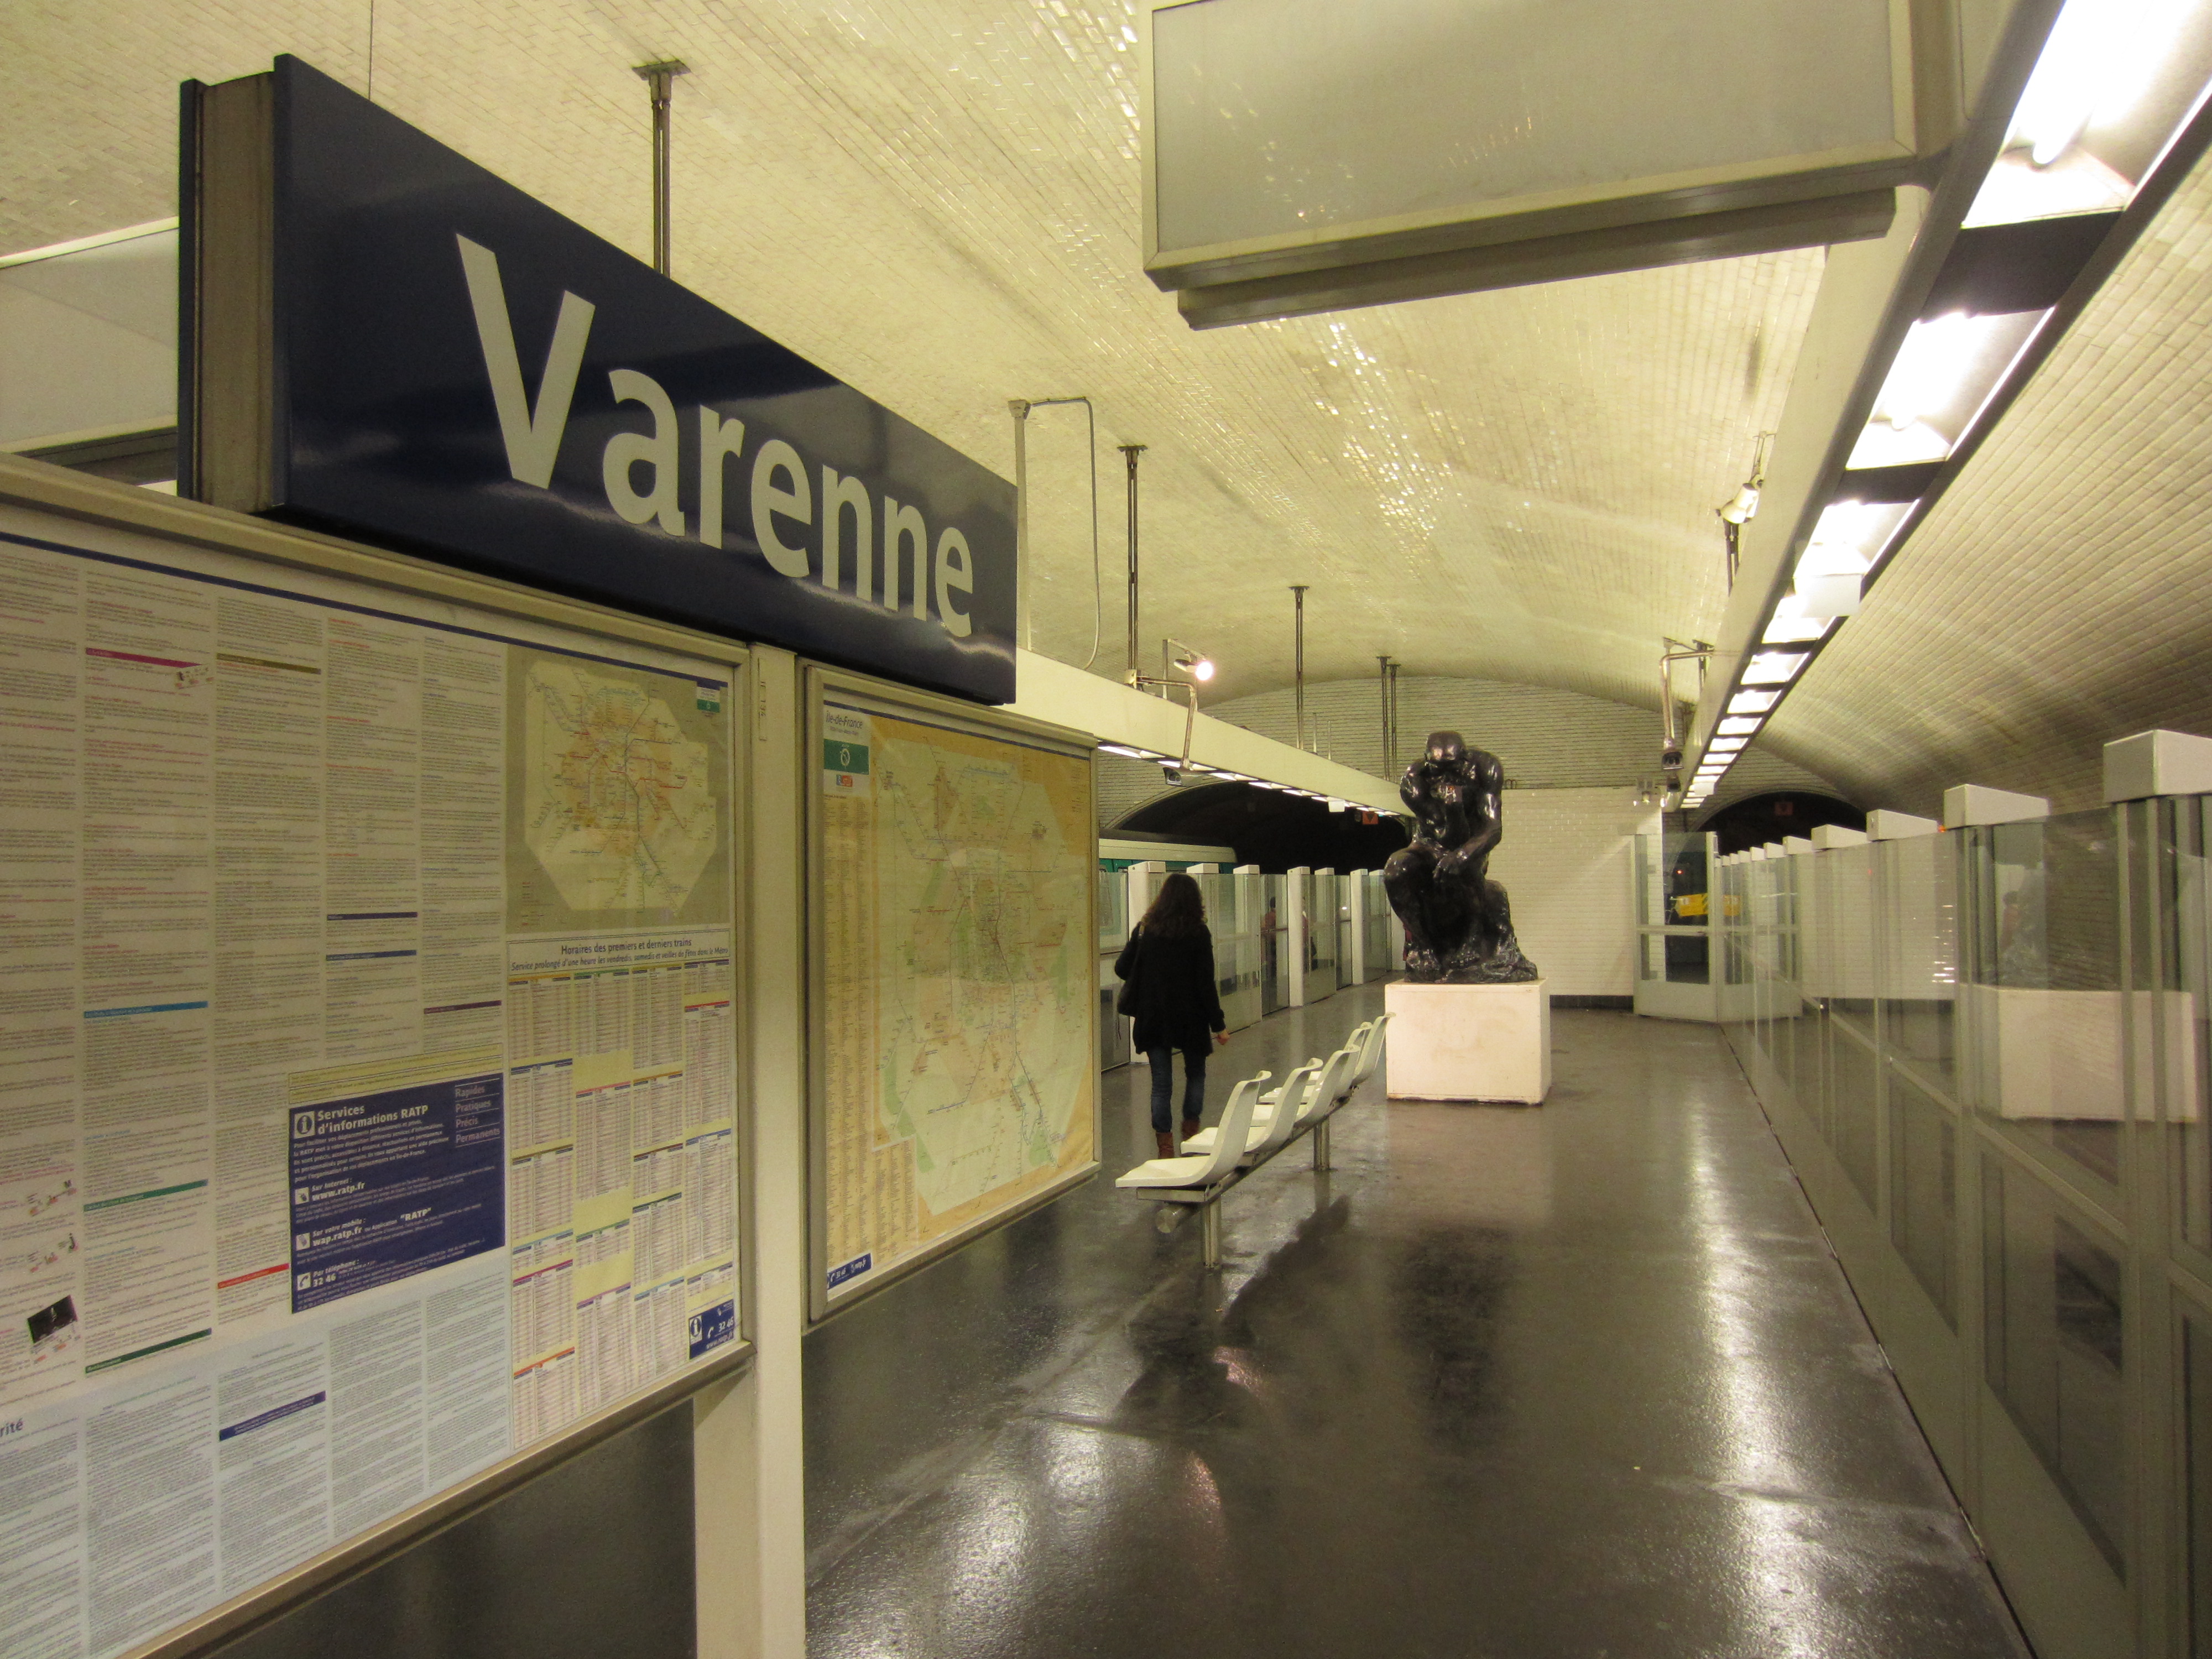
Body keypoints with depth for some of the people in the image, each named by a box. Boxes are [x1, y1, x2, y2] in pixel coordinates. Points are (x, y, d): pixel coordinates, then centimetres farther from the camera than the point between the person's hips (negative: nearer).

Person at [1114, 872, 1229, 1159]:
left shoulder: (1144, 929, -1)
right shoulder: (1198, 933, -9)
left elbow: (1122, 968, 2)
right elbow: (1206, 983, -10)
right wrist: (1218, 1024, -5)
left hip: (1152, 1017, 2)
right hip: (1190, 1017, -2)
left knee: (1161, 1083, 6)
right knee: (1196, 1073, 20)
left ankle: (1165, 1145, 4)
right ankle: (1191, 1133, 23)